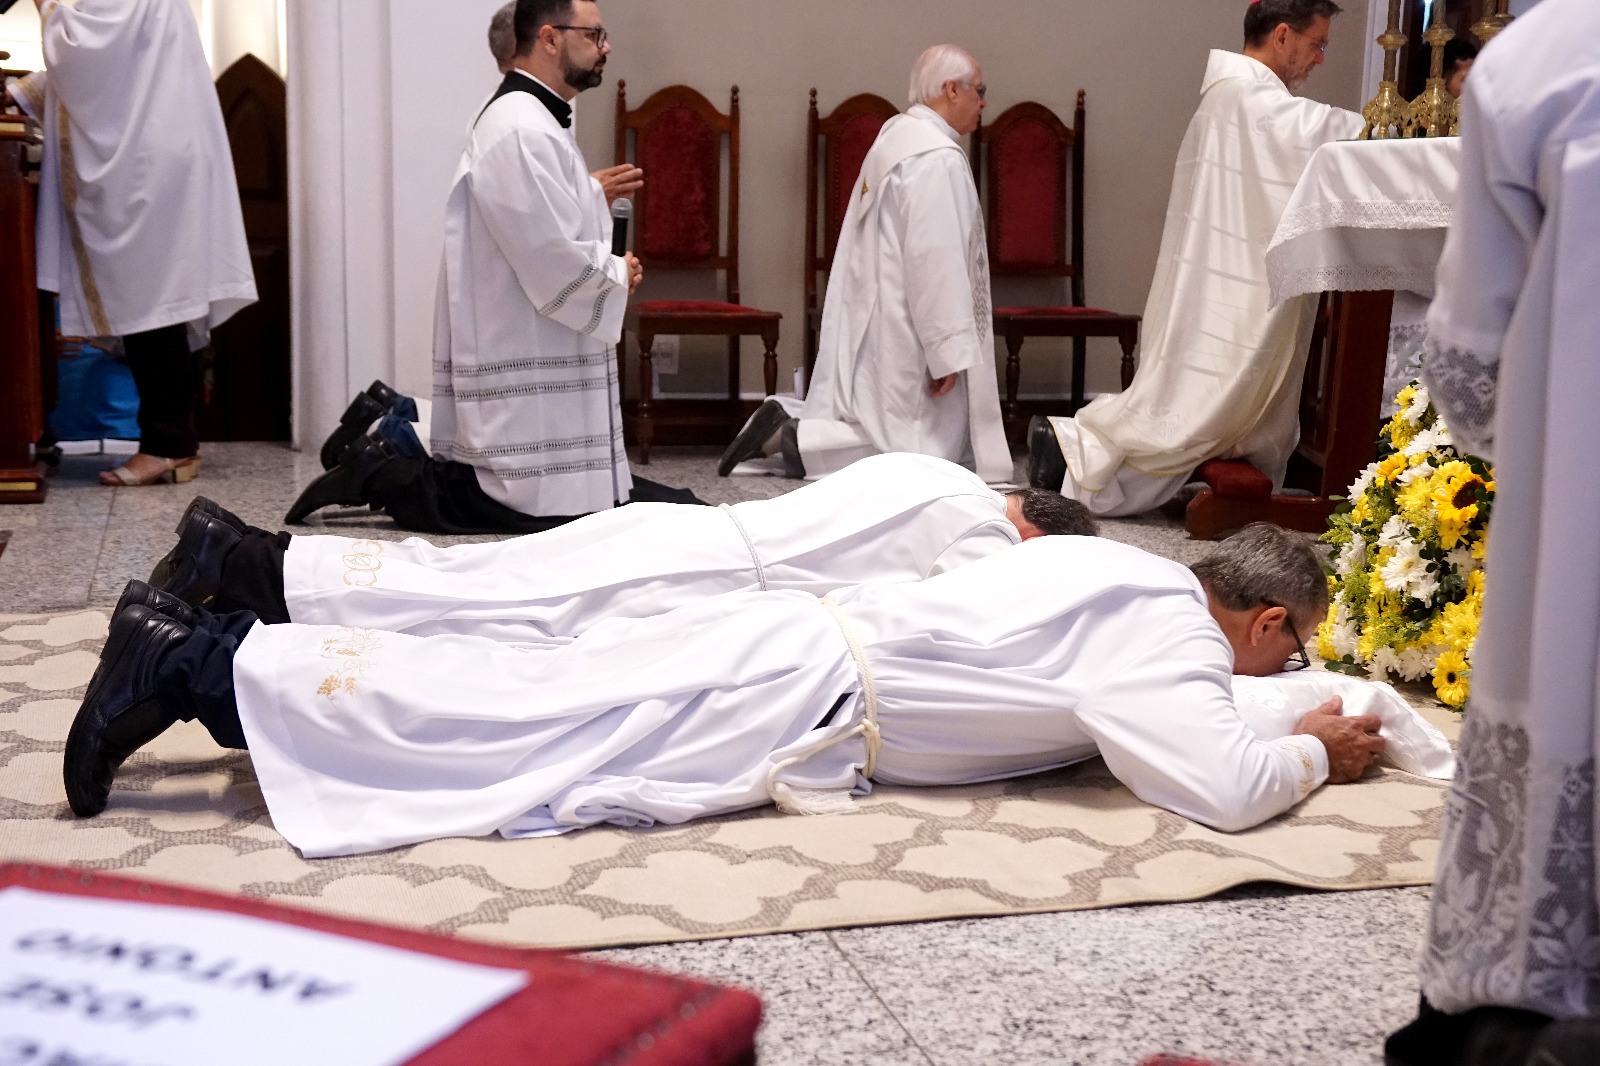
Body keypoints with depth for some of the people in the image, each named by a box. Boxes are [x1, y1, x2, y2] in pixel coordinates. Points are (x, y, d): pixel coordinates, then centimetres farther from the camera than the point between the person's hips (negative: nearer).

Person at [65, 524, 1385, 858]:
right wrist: (1314, 755, 0)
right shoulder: (1169, 638, -8)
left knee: (522, 695, 6)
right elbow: (1220, 790, -21)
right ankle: (203, 665, -10)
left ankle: (205, 649, 4)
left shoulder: (1119, 565, 19)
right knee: (522, 739, -10)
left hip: (804, 637, 8)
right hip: (801, 698, -8)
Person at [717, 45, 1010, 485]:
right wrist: (949, 351, -19)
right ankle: (794, 439, -12)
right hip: (904, 336, -11)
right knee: (919, 450, -6)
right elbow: (935, 261, -22)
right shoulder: (937, 157, -17)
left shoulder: (895, 136, 15)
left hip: (874, 326, 11)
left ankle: (785, 426, 4)